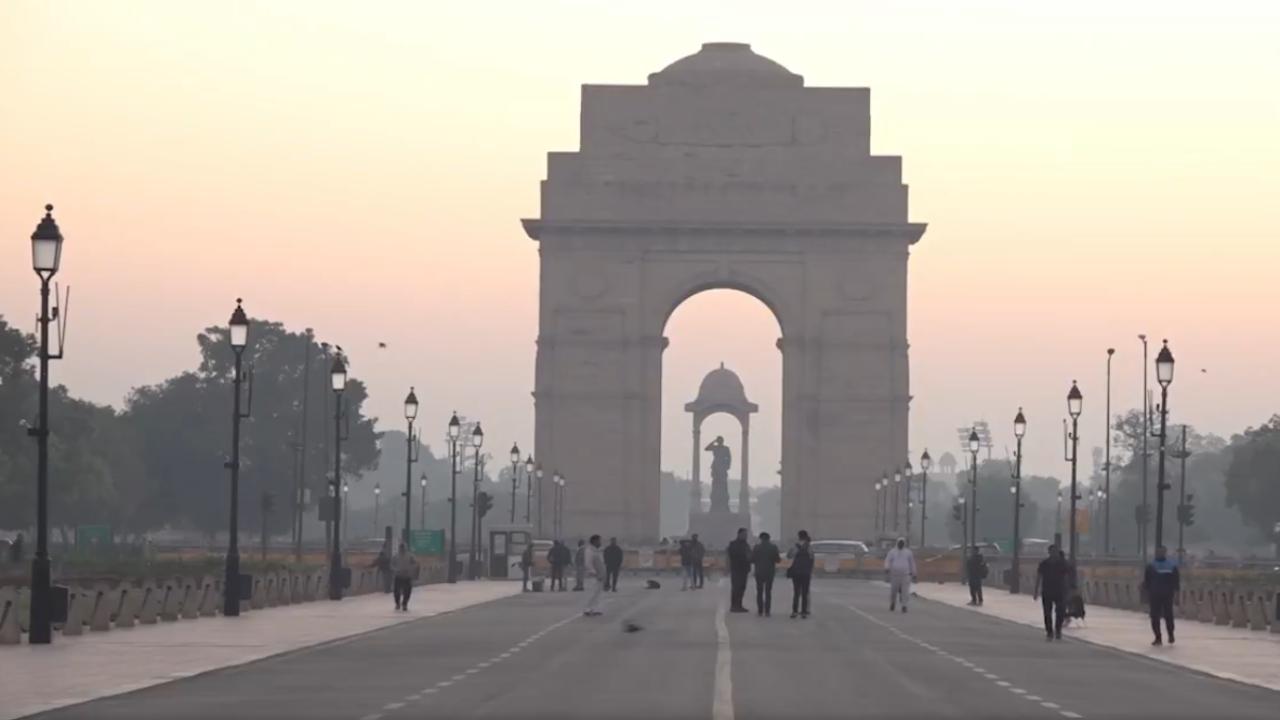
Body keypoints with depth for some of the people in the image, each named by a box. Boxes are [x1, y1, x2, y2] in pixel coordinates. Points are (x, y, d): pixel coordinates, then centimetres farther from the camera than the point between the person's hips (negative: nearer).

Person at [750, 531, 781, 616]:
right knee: (768, 592, 4)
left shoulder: (756, 547, -7)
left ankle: (760, 610, 7)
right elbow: (778, 560, -4)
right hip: (770, 572, 0)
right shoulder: (773, 547, -5)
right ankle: (767, 611, -2)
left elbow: (752, 559, -7)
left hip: (759, 572, 0)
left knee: (759, 591, 10)